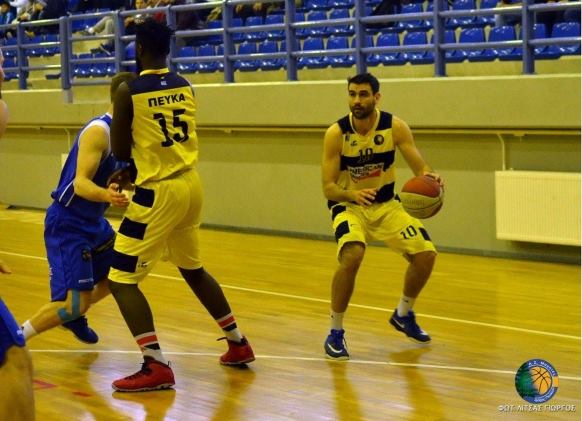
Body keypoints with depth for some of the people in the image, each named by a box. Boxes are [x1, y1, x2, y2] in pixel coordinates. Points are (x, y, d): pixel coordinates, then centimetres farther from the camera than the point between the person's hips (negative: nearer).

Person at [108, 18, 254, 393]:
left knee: (122, 279, -1)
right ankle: (238, 344, 35)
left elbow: (121, 152, -3)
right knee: (193, 269, 27)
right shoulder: (186, 87, 7)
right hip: (191, 185, 7)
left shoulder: (129, 92, -12)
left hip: (158, 191, -7)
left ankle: (156, 366, -10)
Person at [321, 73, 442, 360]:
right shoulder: (336, 133, -18)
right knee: (351, 256, -32)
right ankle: (335, 333, -15)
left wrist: (430, 177, -34)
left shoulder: (394, 127, -12)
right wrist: (354, 194, -39)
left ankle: (403, 314, 23)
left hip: (386, 204, 4)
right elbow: (328, 187, -18)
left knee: (426, 254, -6)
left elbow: (420, 168, -10)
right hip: (348, 205, -4)